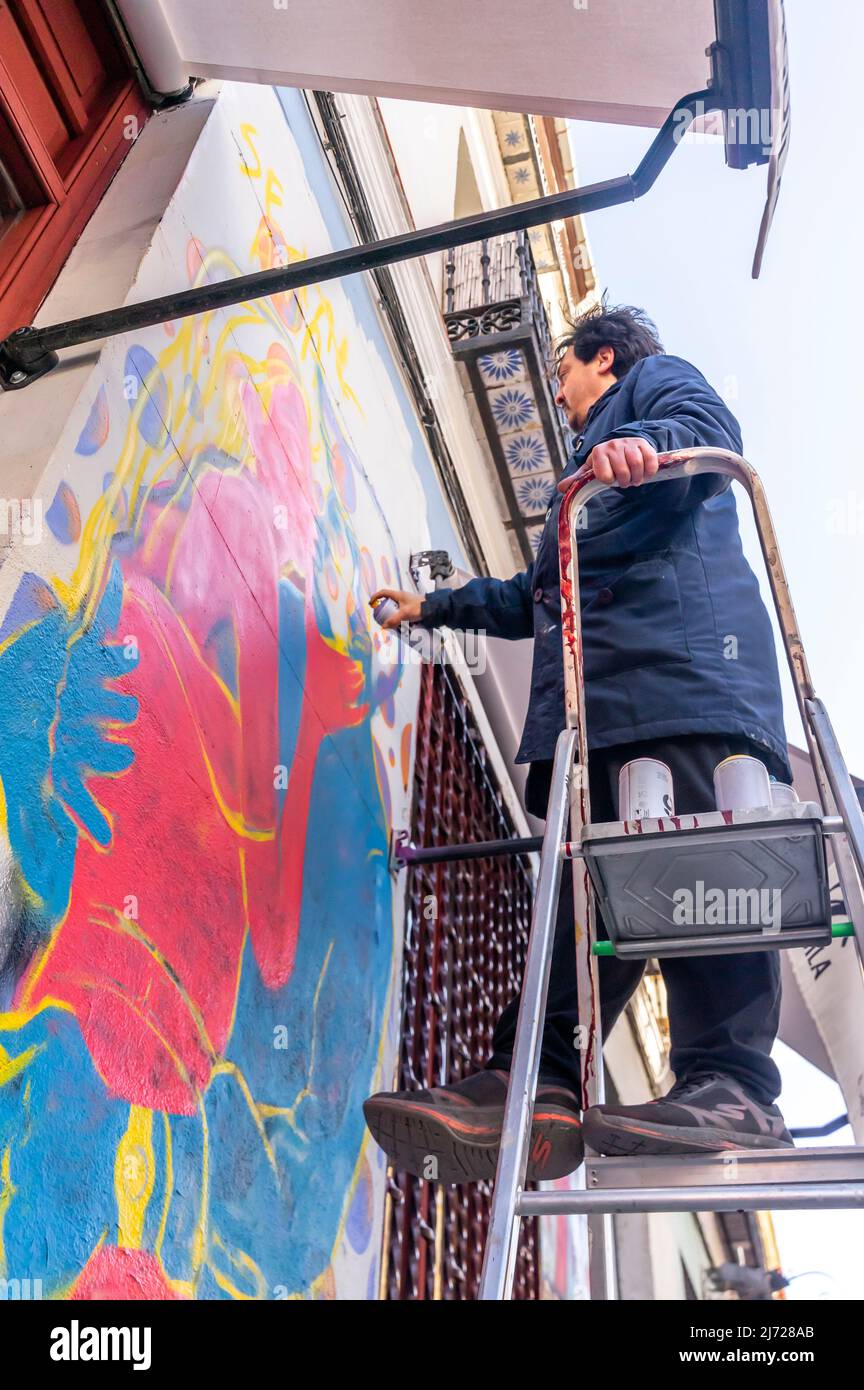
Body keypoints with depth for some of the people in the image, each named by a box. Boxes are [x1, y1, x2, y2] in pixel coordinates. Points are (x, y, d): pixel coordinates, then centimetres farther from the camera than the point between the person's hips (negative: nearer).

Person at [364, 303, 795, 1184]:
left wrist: (644, 444, -24)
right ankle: (538, 1085, -17)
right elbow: (537, 598, 50)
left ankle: (730, 1089, -26)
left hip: (677, 656, -8)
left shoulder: (656, 377, 24)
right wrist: (435, 607, 58)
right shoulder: (589, 463, 47)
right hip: (600, 690, 8)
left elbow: (709, 428, -2)